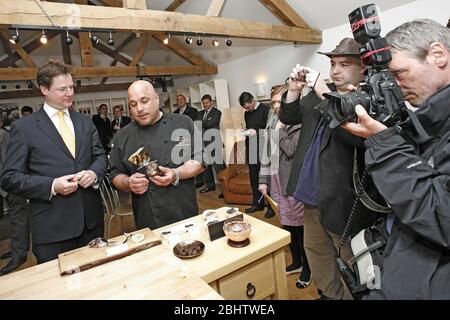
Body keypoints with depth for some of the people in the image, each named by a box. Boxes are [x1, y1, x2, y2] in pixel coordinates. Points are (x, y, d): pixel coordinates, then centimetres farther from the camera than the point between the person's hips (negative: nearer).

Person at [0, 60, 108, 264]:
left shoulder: (85, 122, 9)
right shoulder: (23, 127, -3)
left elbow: (99, 156, 12)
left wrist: (94, 172, -10)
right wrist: (51, 185, -18)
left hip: (92, 219, 4)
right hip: (52, 227, -4)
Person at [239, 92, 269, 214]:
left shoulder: (265, 109, -8)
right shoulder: (247, 113, 13)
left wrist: (256, 132, -18)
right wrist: (246, 131, 4)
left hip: (263, 149, -6)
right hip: (251, 149, 7)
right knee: (254, 178, 10)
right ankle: (257, 204, 21)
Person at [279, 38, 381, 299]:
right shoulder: (320, 92, 8)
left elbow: (360, 136, -30)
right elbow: (288, 118, 10)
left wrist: (324, 93, -26)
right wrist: (295, 90, -7)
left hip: (343, 200, -7)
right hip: (312, 197, 7)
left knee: (350, 264, 11)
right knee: (315, 251, 23)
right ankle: (328, 294, 45)